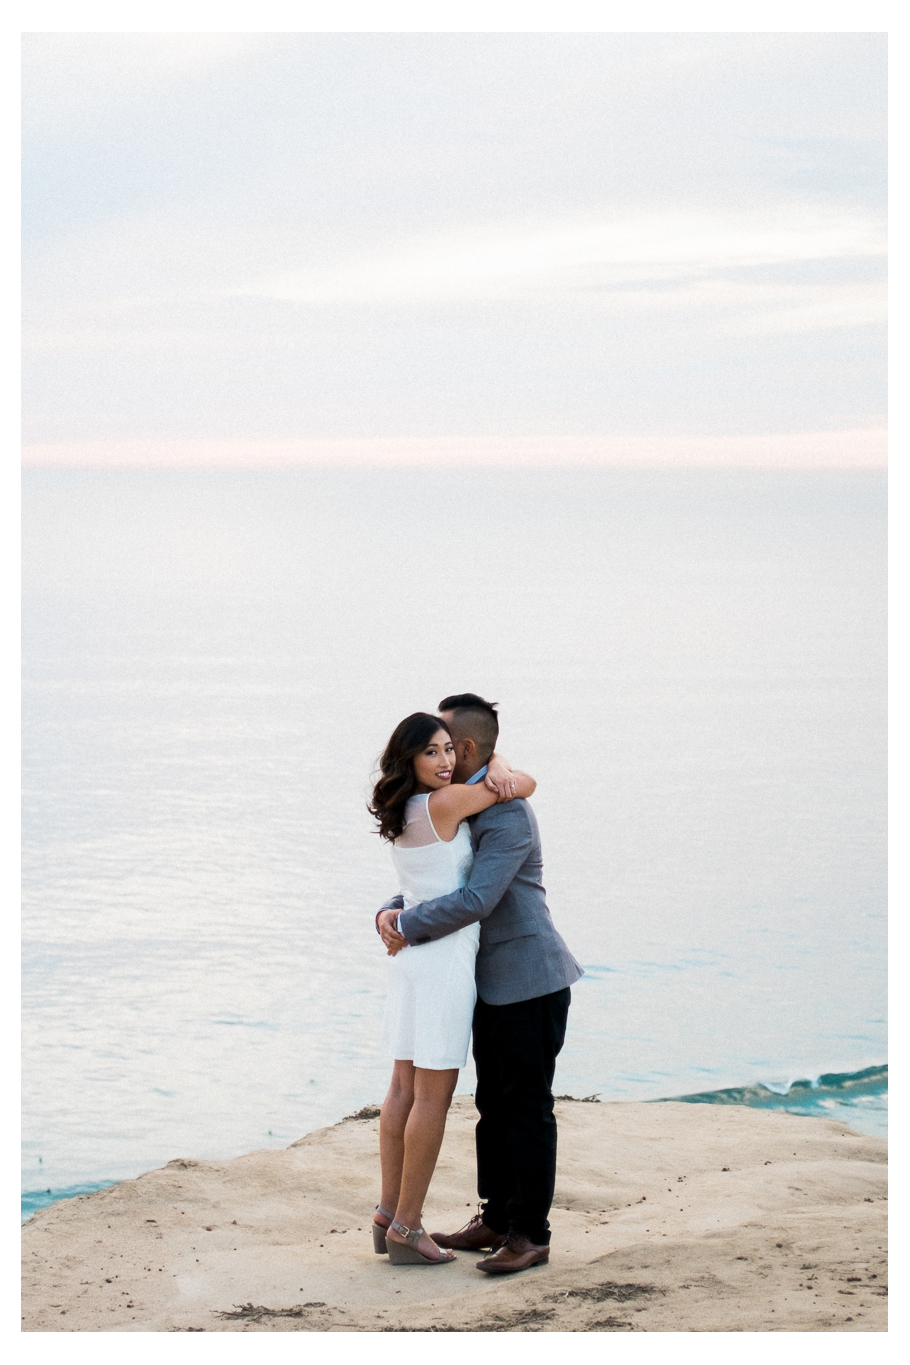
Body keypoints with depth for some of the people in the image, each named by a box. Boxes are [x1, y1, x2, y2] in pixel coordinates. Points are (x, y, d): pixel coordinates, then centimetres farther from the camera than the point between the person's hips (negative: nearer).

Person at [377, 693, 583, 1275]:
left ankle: (532, 1234, 4)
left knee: (527, 1108, -3)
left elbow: (475, 900, -28)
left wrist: (408, 928, -17)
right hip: (495, 984, 10)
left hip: (530, 983, -10)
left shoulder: (508, 813, -19)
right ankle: (497, 1220, 23)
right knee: (494, 1104, 14)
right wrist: (392, 912, -6)